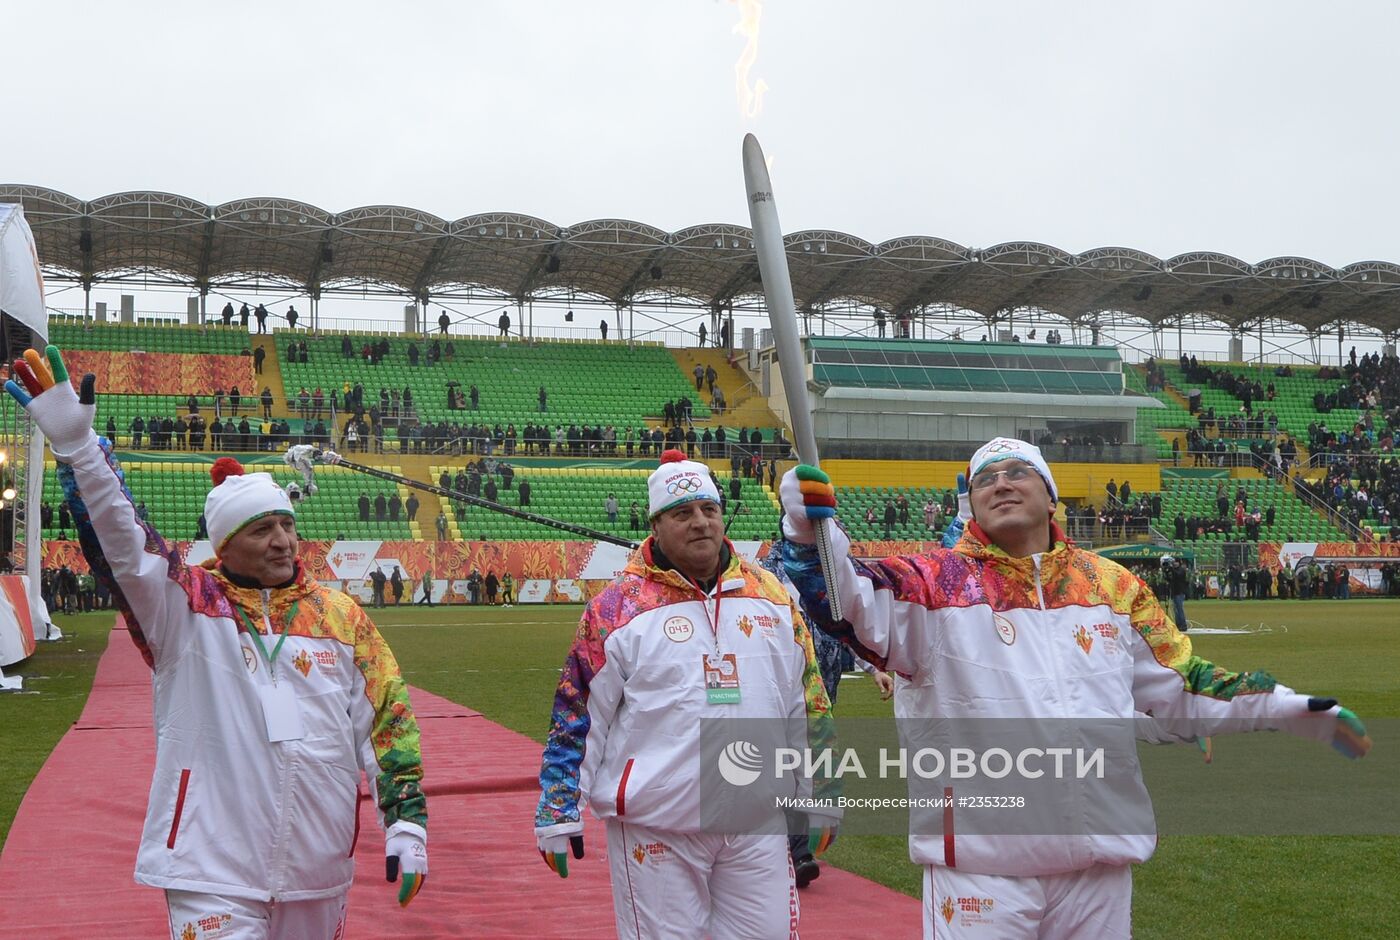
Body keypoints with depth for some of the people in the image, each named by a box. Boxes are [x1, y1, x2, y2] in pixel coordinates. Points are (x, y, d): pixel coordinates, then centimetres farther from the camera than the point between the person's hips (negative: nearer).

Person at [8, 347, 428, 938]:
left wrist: (406, 819, 0)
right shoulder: (187, 605, -1)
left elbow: (386, 718, 6)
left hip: (320, 873, 3)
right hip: (214, 876, -3)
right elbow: (117, 540, -15)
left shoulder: (340, 614, 7)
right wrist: (76, 444, -28)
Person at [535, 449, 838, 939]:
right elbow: (575, 715, -2)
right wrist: (557, 813, -3)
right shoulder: (619, 605, -4)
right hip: (653, 828, -3)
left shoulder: (772, 594, 8)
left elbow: (808, 706, 14)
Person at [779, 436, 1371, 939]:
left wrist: (1294, 710, 14)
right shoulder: (938, 582, 0)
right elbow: (852, 604, -17)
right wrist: (809, 530, -35)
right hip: (979, 863, -3)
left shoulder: (1114, 585, 12)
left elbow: (1178, 686, 18)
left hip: (1100, 863, 4)